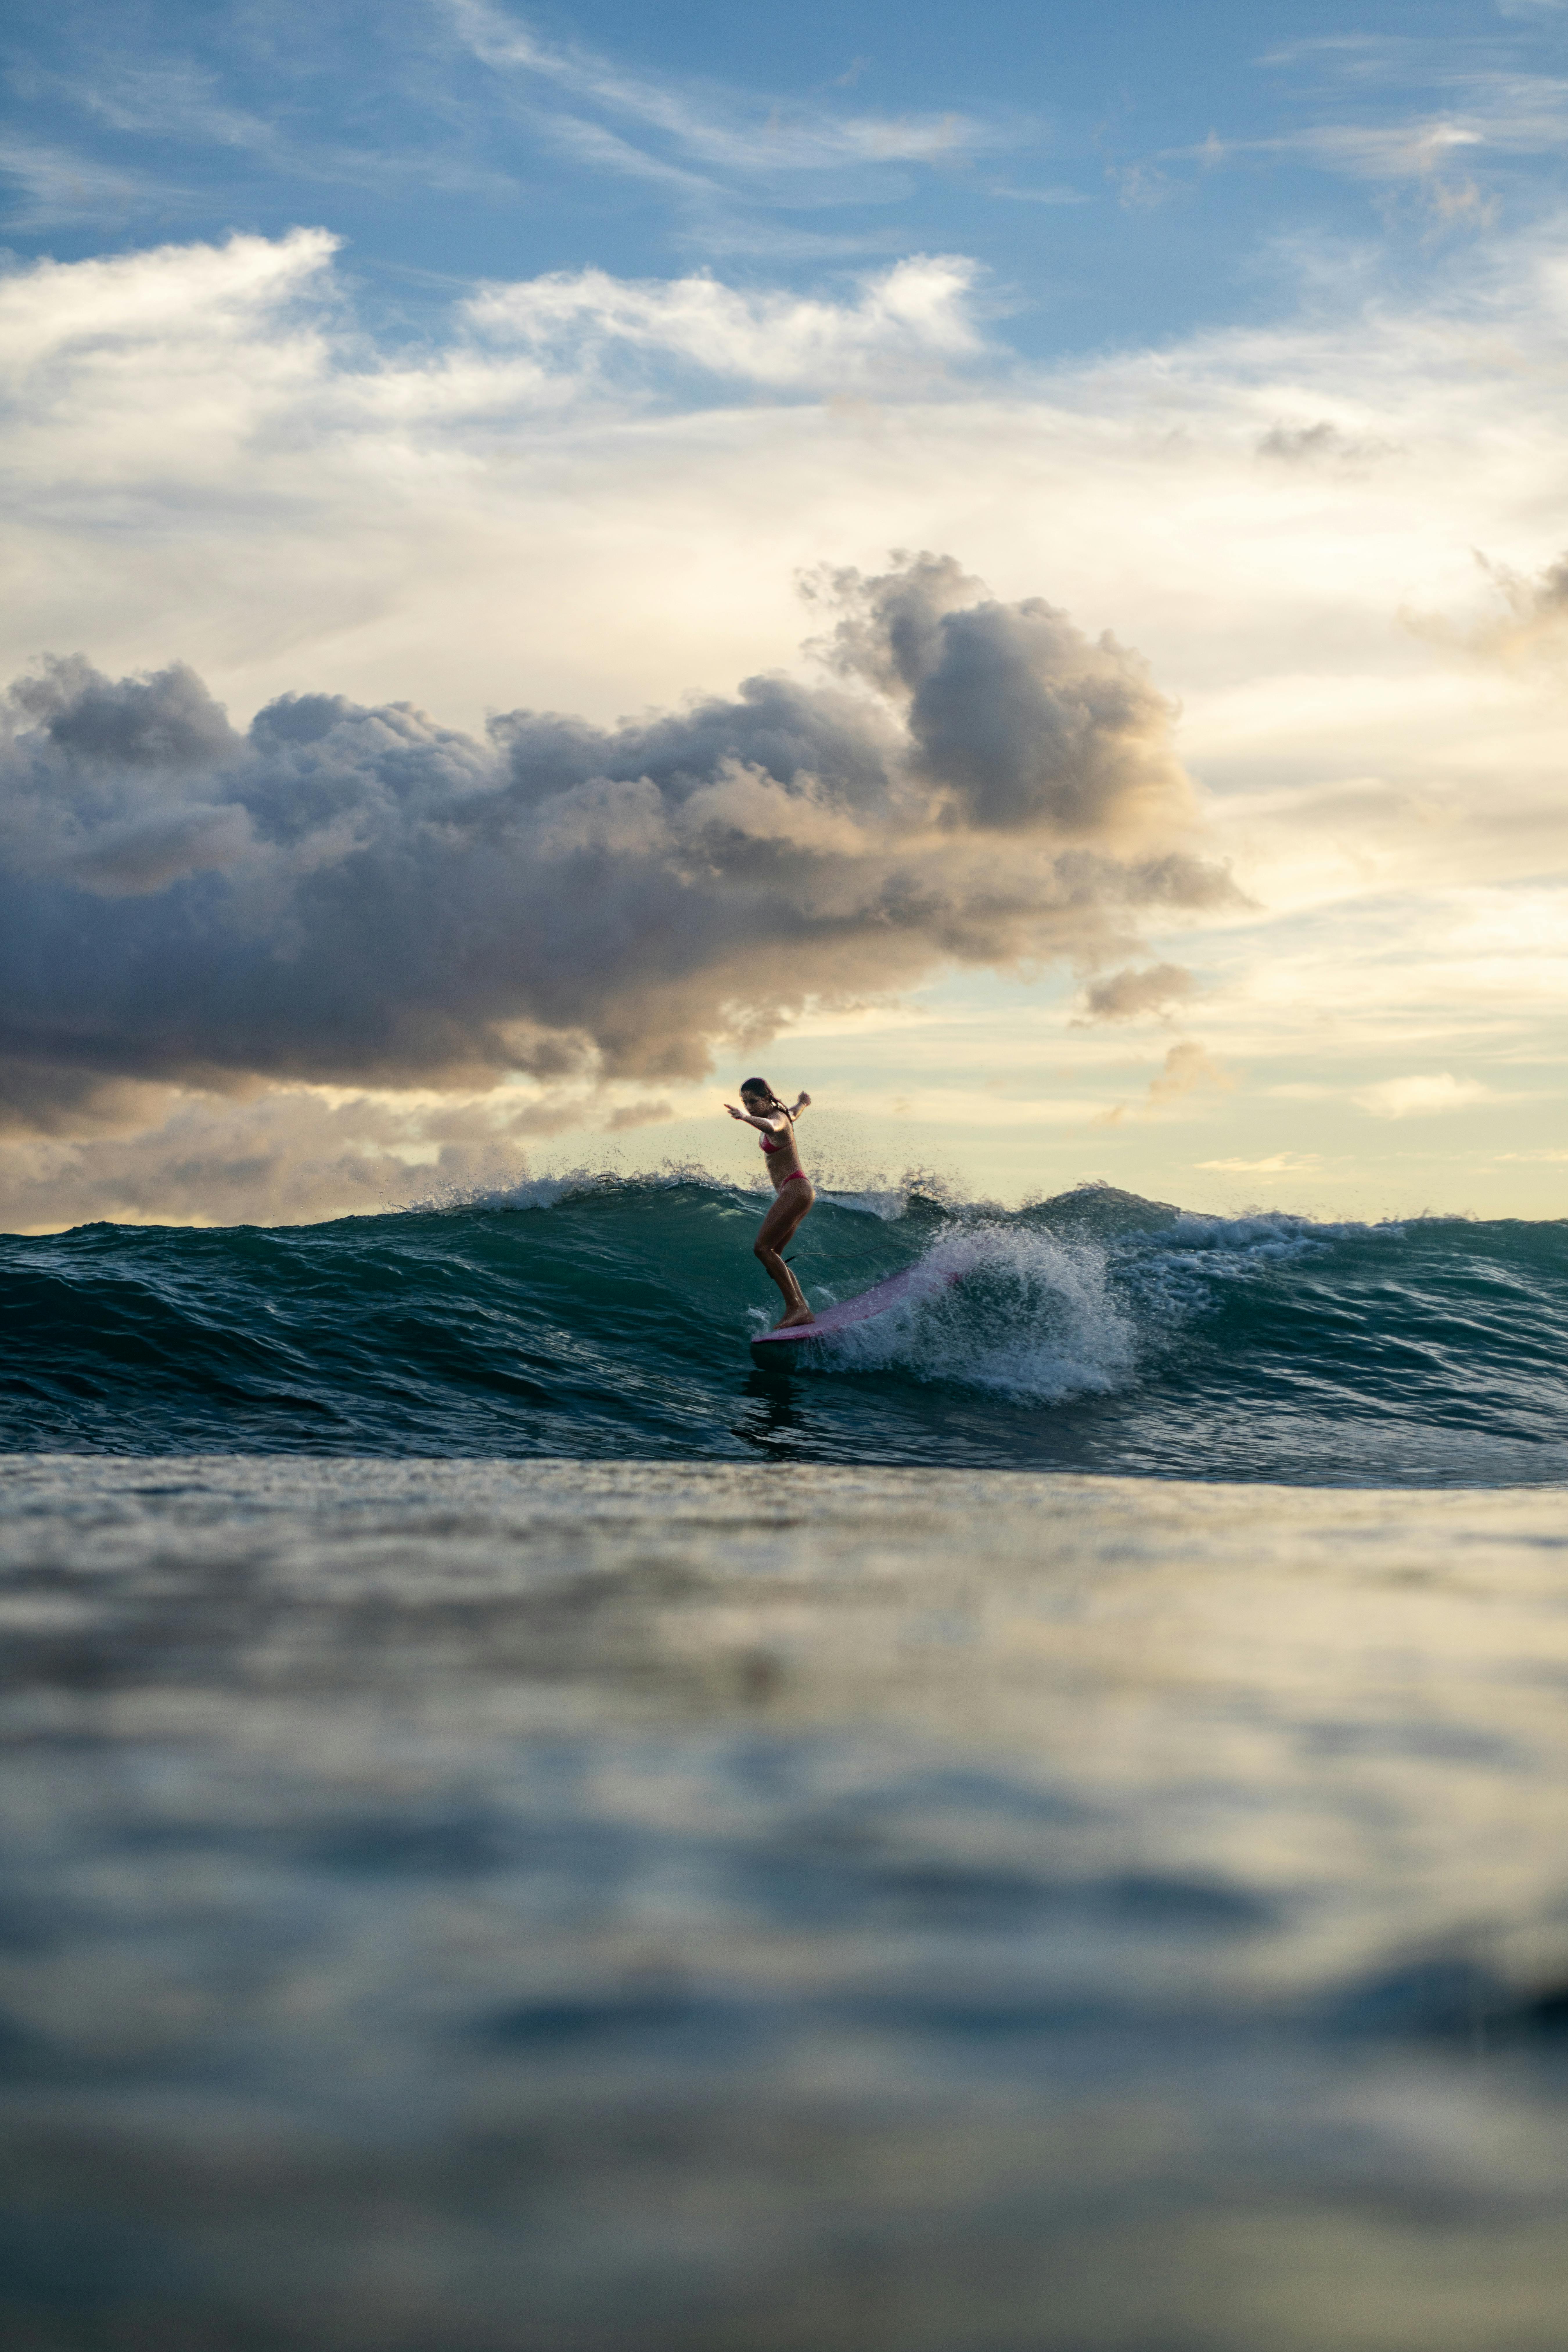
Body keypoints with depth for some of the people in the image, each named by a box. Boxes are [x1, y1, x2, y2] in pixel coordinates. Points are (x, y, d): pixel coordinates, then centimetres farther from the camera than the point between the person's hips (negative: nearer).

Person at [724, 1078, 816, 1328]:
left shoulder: (778, 1118, -13)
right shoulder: (783, 1114, 15)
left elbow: (771, 1127, -40)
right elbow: (795, 1112, 40)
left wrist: (746, 1118, -58)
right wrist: (802, 1103, 62)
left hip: (795, 1189, -11)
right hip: (794, 1192, 11)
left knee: (763, 1248, -18)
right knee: (771, 1255, 6)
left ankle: (795, 1307, -22)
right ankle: (803, 1311, 1)